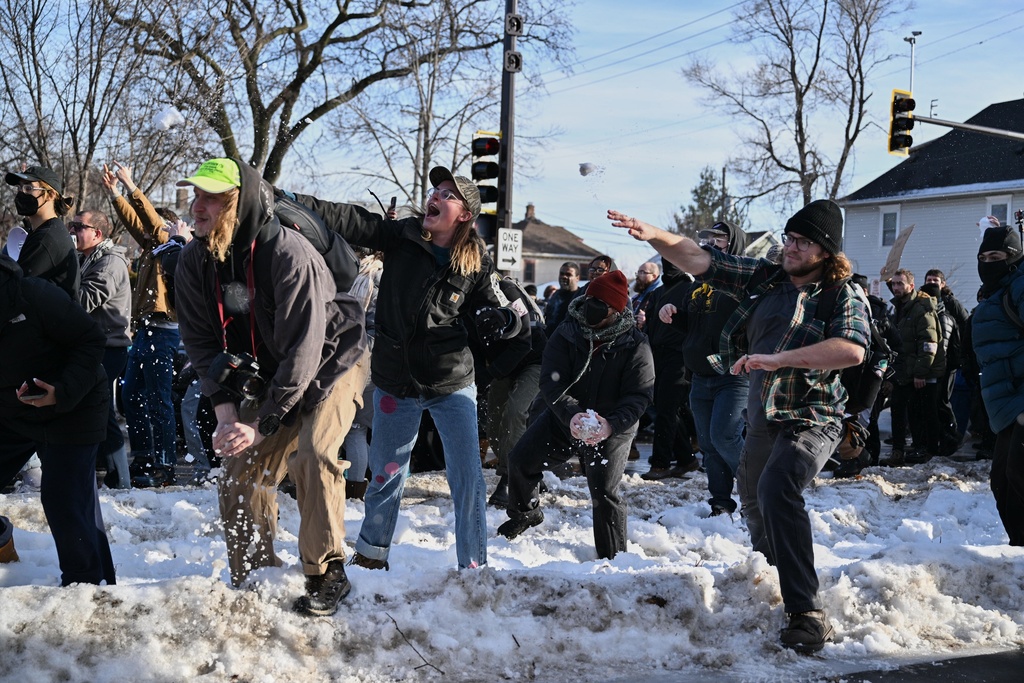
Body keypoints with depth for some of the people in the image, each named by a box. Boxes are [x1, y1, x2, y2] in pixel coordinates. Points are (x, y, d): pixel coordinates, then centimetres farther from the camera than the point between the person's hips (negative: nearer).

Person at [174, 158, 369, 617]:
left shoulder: (289, 256, -33)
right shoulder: (194, 262, -13)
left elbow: (302, 350, -32)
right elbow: (202, 342, -6)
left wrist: (261, 426, -31)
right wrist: (225, 413, -18)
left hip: (330, 361, -6)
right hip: (267, 375, 6)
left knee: (312, 452, -27)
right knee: (240, 474, -1)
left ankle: (327, 575, -12)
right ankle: (252, 582, 18)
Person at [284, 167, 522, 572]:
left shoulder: (476, 263, -5)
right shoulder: (401, 237, -5)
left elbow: (496, 313, 2)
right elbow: (346, 220, -13)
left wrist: (500, 320, -23)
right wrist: (288, 200, -24)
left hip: (452, 384, -1)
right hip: (395, 383, 1)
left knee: (467, 477, -3)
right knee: (387, 474, 13)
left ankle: (474, 567, 12)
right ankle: (370, 555, 36)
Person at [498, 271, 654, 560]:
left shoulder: (635, 345, -16)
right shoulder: (567, 334, -10)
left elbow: (640, 395, -19)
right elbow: (552, 382, -17)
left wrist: (610, 424, -36)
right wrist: (571, 415, -36)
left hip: (612, 429, -3)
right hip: (564, 417, 4)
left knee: (604, 493, -13)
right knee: (520, 460, 3)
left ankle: (614, 557, 5)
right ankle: (526, 513, 32)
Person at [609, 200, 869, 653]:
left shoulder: (842, 296, -7)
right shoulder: (762, 279, 7)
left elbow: (852, 348, -27)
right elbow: (699, 260, 1)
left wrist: (778, 359, -31)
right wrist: (654, 236, -16)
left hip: (811, 420, -7)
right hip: (762, 418, 7)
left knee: (777, 487, -31)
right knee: (754, 502, 20)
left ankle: (807, 614, -31)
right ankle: (776, 587, 46)